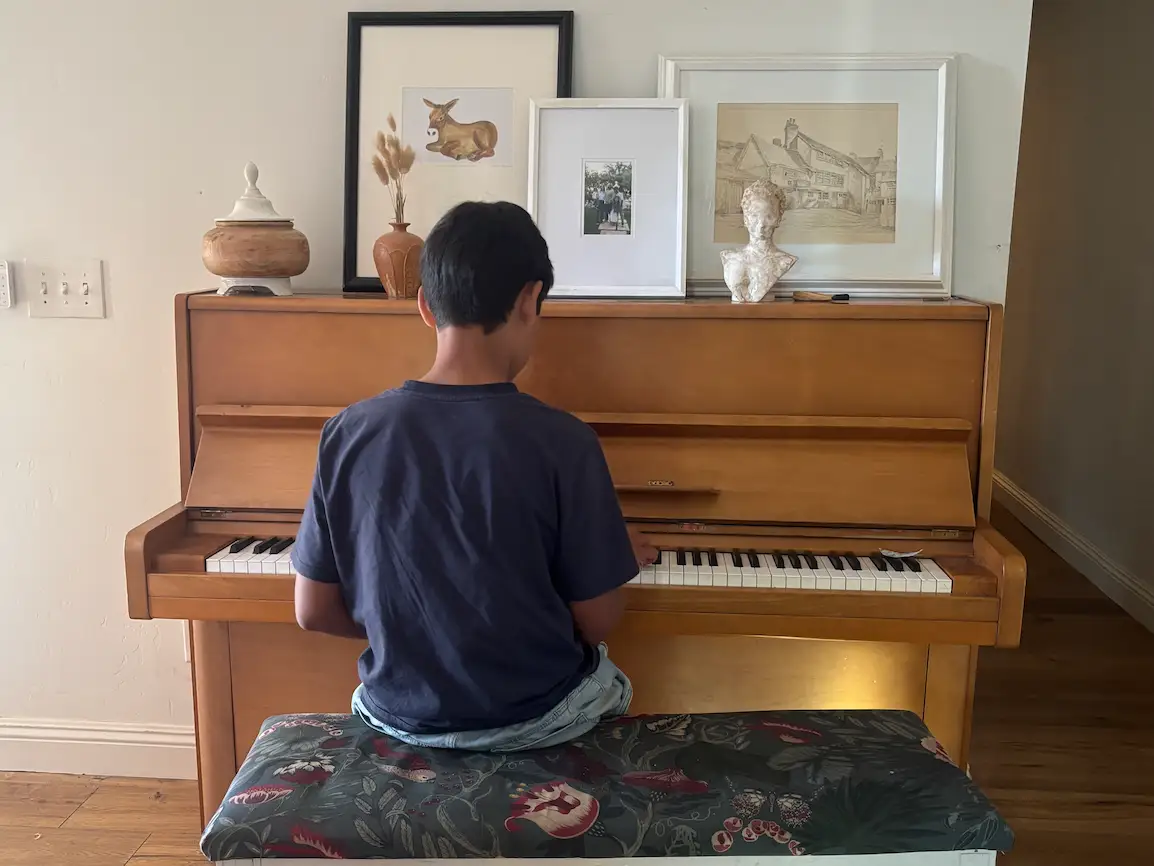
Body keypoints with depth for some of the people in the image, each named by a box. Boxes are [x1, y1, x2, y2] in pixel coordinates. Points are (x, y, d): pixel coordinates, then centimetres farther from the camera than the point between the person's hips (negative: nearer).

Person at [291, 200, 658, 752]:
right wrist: (624, 560, 7)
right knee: (611, 684, 33)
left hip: (402, 715, 3)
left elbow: (314, 611, -5)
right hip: (536, 720, -2)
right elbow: (595, 623, -13)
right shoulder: (563, 443, -22)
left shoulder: (348, 434, -13)